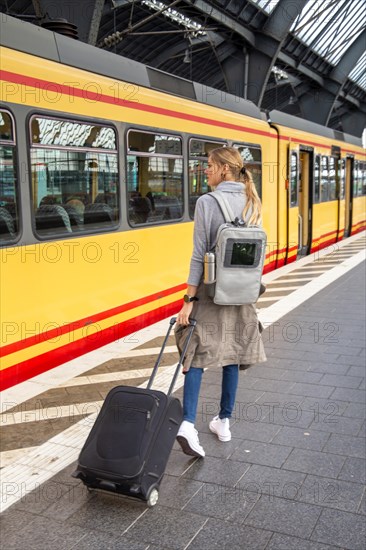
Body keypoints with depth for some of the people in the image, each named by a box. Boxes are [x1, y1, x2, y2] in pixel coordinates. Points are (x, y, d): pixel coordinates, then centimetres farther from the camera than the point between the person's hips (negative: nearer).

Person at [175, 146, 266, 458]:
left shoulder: (207, 203, -12)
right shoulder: (252, 204, 4)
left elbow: (199, 255, -14)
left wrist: (189, 299, -11)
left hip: (210, 290, -5)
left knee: (196, 354, 3)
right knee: (232, 355, 14)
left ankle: (188, 423, -10)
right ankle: (224, 422, 25)